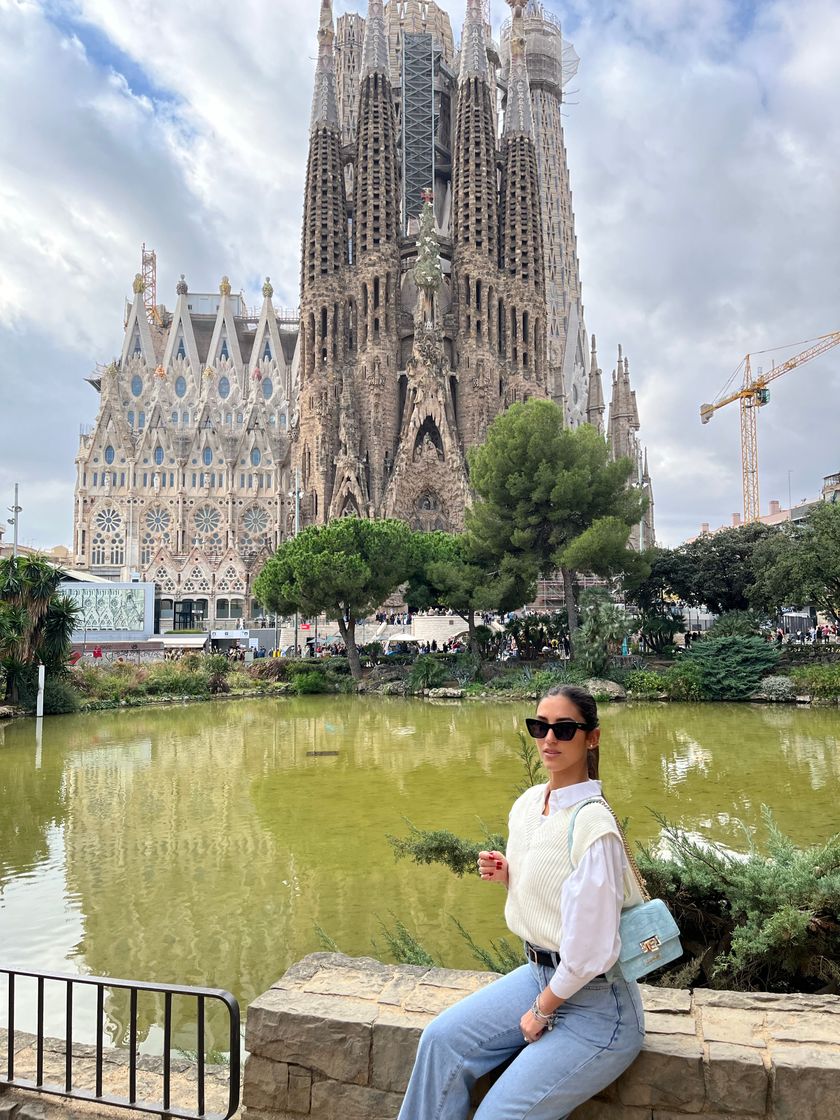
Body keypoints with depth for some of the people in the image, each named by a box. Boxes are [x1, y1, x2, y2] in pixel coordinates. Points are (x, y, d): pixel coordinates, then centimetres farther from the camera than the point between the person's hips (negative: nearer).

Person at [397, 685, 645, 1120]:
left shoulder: (592, 823, -26)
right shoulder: (528, 803, -1)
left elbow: (590, 949, -23)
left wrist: (543, 1009, -10)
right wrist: (506, 874, -5)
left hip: (595, 1005, -8)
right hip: (540, 974, 8)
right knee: (441, 1039, -1)